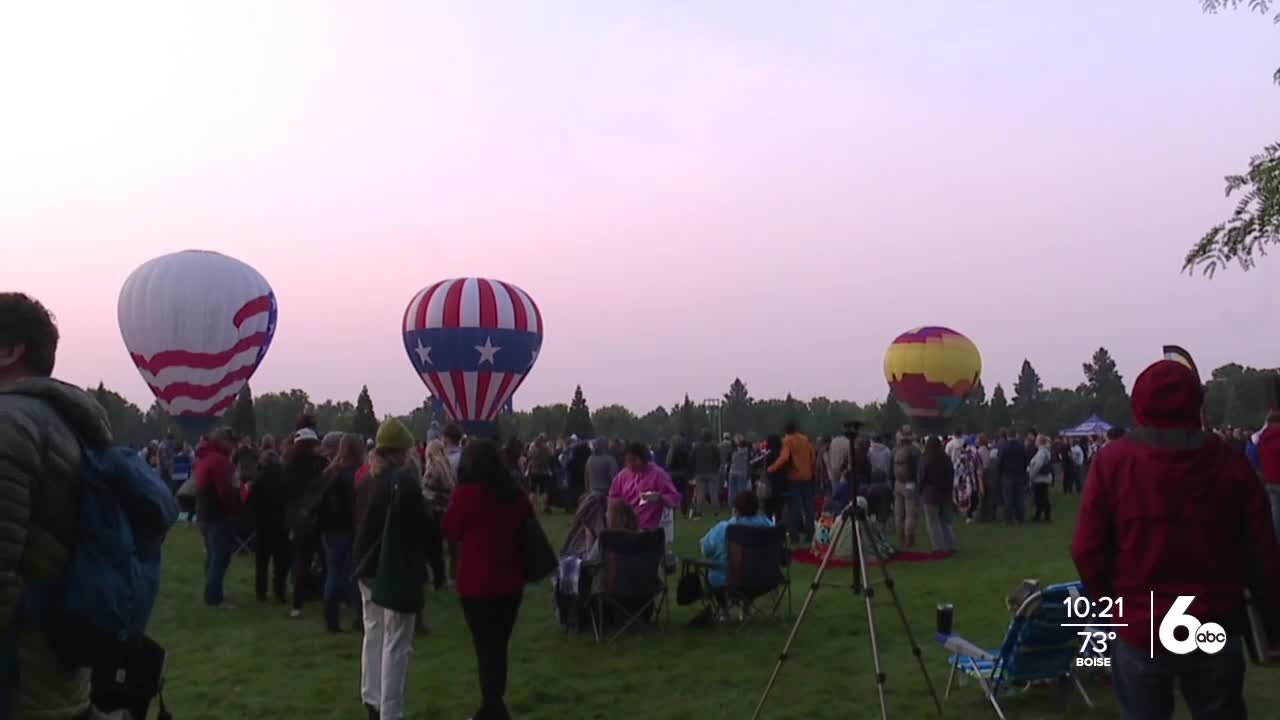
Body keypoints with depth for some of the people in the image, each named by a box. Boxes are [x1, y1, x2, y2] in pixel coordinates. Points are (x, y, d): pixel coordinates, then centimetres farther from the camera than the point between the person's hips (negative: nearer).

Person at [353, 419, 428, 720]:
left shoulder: (367, 482, 5)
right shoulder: (405, 482, -18)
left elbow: (360, 523, 11)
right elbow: (420, 529, -14)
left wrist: (363, 560, 16)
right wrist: (434, 565, -3)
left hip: (369, 568, 8)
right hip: (397, 572, -8)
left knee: (373, 636, 19)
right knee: (395, 645, -2)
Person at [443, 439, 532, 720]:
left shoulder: (467, 493, -13)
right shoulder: (516, 494, 0)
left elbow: (451, 532, -1)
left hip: (477, 582, -4)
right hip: (510, 582, 5)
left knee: (485, 647, 4)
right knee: (499, 646, 14)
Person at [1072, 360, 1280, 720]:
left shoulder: (1113, 461, -10)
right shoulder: (1229, 460, -6)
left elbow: (1088, 549, -10)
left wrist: (1108, 601, 7)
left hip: (1139, 628, -1)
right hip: (1216, 628, 2)